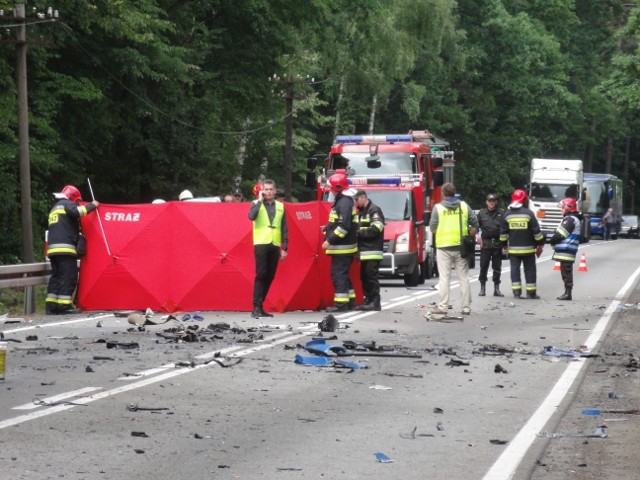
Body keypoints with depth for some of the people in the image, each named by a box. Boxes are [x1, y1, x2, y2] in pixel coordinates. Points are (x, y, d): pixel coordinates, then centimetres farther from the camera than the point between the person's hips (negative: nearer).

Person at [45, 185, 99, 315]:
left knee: (56, 276, 8)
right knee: (69, 276, -9)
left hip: (53, 248, 9)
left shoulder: (54, 209, 31)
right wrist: (92, 206, -7)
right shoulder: (67, 204, 3)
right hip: (65, 247, -9)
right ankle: (64, 304, -16)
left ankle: (51, 305, 2)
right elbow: (77, 211, -18)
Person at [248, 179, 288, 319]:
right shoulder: (256, 204, 3)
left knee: (270, 276, 4)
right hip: (261, 244, -4)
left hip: (275, 246, 4)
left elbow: (284, 229, 13)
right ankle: (256, 307, -11)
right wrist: (260, 200, -13)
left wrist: (284, 248, 7)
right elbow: (251, 216, -19)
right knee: (261, 275, -11)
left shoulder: (280, 206, 12)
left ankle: (260, 306, 12)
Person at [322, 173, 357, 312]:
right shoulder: (341, 201, 15)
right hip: (342, 247, 10)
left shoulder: (344, 203, -17)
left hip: (342, 247, -10)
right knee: (342, 274, 15)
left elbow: (344, 226, -25)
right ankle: (350, 301, 20)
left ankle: (341, 303, -10)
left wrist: (330, 241, -23)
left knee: (338, 274, -9)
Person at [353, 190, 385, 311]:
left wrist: (358, 232, -15)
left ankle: (375, 302, -10)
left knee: (371, 277, -10)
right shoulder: (360, 212, 21)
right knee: (364, 277, 8)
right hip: (364, 251, 9)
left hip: (373, 251, -9)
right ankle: (368, 300, 14)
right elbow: (356, 227, 24)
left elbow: (375, 229, -17)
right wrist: (356, 231, 1)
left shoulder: (374, 210, -7)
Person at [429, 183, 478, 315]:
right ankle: (466, 307, 8)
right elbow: (475, 224, 5)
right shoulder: (464, 206, 5)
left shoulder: (438, 208, -4)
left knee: (444, 278, 1)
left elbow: (432, 228, -4)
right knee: (464, 277, 8)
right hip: (461, 247, 2)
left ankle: (443, 306, -2)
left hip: (444, 246, -2)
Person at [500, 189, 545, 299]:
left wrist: (504, 245, 16)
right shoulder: (529, 213, -7)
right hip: (528, 248, -2)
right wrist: (540, 245, 3)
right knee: (530, 270, 5)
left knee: (515, 269, 5)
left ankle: (516, 292, 0)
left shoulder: (507, 214, 2)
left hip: (513, 249, 2)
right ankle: (531, 293, 7)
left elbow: (503, 233, 5)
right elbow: (536, 231, -6)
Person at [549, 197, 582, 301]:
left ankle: (568, 293, -8)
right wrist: (554, 240, 8)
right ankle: (567, 292, 17)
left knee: (566, 272, -8)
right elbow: (560, 233, 22)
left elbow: (560, 235, -18)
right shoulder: (574, 219, 20)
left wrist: (552, 241, -2)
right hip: (566, 251, 11)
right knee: (566, 272, 13)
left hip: (566, 251, -11)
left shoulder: (570, 219, -14)